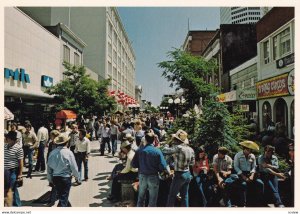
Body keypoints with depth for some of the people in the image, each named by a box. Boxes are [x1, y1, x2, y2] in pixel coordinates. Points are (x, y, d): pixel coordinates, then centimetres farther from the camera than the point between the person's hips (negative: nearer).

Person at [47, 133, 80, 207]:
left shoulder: (52, 153, -6)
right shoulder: (68, 153, -17)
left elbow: (49, 167, 2)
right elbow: (74, 167, -12)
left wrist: (49, 178, 17)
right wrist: (77, 176, 5)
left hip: (55, 177, 5)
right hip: (65, 177, -5)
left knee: (61, 195, 26)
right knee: (63, 198, 8)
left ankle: (68, 206, 47)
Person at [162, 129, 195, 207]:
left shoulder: (178, 148, -20)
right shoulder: (191, 149, 3)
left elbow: (165, 151, -17)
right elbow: (192, 163, 13)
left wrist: (167, 142, 0)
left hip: (179, 175, -7)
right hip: (187, 174, 7)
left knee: (172, 195, 5)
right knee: (185, 196, 16)